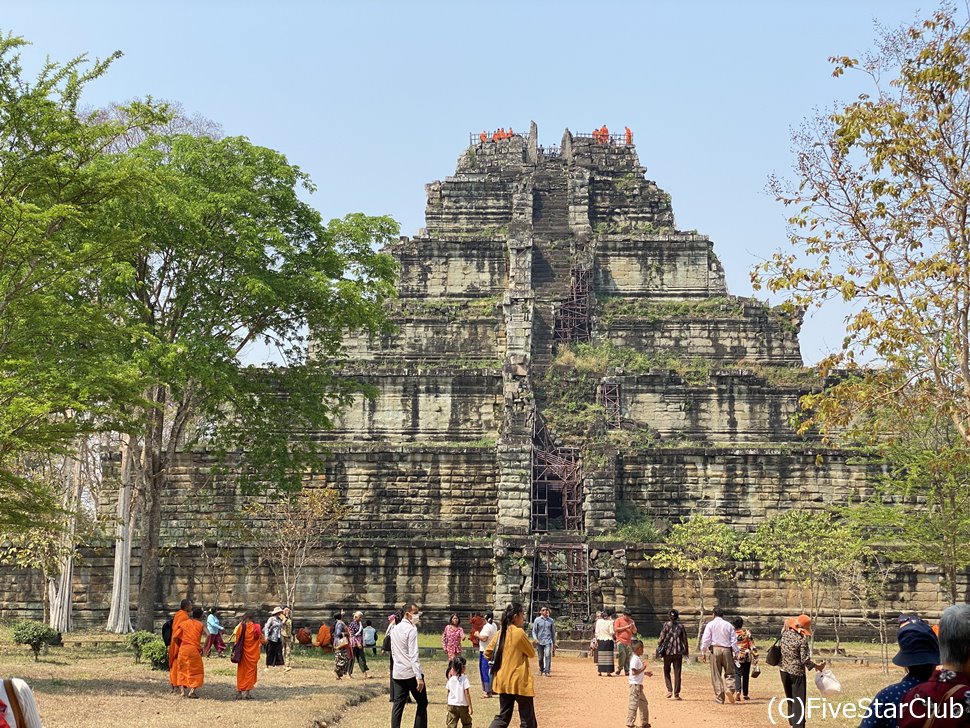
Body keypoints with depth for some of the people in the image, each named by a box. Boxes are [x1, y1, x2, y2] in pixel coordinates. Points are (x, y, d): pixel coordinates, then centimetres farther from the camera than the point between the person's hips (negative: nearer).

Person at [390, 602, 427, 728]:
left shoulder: (394, 629, 12)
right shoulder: (411, 629, -13)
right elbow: (413, 655, -19)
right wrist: (419, 676, -21)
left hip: (397, 673, 7)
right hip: (411, 673, -7)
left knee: (398, 704, 7)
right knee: (422, 703, 4)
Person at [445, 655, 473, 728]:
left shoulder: (450, 680, 3)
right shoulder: (464, 679, -12)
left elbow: (448, 692, 11)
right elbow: (467, 694, -13)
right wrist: (470, 707, -10)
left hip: (451, 705, 3)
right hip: (463, 706, -3)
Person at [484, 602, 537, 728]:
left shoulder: (501, 632, 4)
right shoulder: (519, 632, -16)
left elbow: (487, 653, 10)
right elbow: (532, 653, -4)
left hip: (503, 681, 7)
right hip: (519, 681, -7)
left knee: (503, 717, 16)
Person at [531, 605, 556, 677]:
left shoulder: (551, 620, 7)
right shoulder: (537, 620, 3)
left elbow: (553, 632, 14)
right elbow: (534, 631, 4)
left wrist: (554, 643, 16)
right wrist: (535, 639, -14)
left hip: (548, 641, 0)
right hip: (539, 641, 0)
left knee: (548, 655, -17)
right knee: (540, 657, 8)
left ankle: (547, 671, -16)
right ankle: (541, 670, 29)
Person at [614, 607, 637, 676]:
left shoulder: (631, 621, 14)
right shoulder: (618, 620, 2)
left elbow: (635, 632, 15)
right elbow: (615, 629, -10)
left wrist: (633, 626, -7)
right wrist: (626, 627, -13)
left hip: (628, 642, 4)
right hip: (620, 641, -4)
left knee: (629, 656, -2)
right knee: (622, 655, -16)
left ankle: (627, 671, 3)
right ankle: (619, 668, 1)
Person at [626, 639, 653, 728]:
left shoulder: (638, 658, 14)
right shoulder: (635, 659, -18)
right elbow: (634, 672, -24)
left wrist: (646, 673, 18)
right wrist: (643, 669, -18)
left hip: (639, 684, 11)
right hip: (635, 684, -11)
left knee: (643, 703, 18)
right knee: (633, 704, -7)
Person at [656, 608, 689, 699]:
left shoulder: (666, 625, -4)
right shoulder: (681, 626, 3)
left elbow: (662, 638, -7)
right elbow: (685, 640, 4)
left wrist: (658, 644, 8)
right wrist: (687, 650, 14)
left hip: (668, 651, -1)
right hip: (678, 652, 1)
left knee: (666, 671, 15)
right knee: (677, 673, 6)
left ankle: (669, 690, 1)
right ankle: (676, 694, 4)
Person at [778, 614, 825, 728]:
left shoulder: (784, 634, -2)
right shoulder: (802, 639, -20)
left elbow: (778, 650, 9)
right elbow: (805, 660, -16)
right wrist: (816, 666, -4)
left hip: (783, 671, 7)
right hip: (796, 673, -7)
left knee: (790, 699, 21)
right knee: (799, 701, 1)